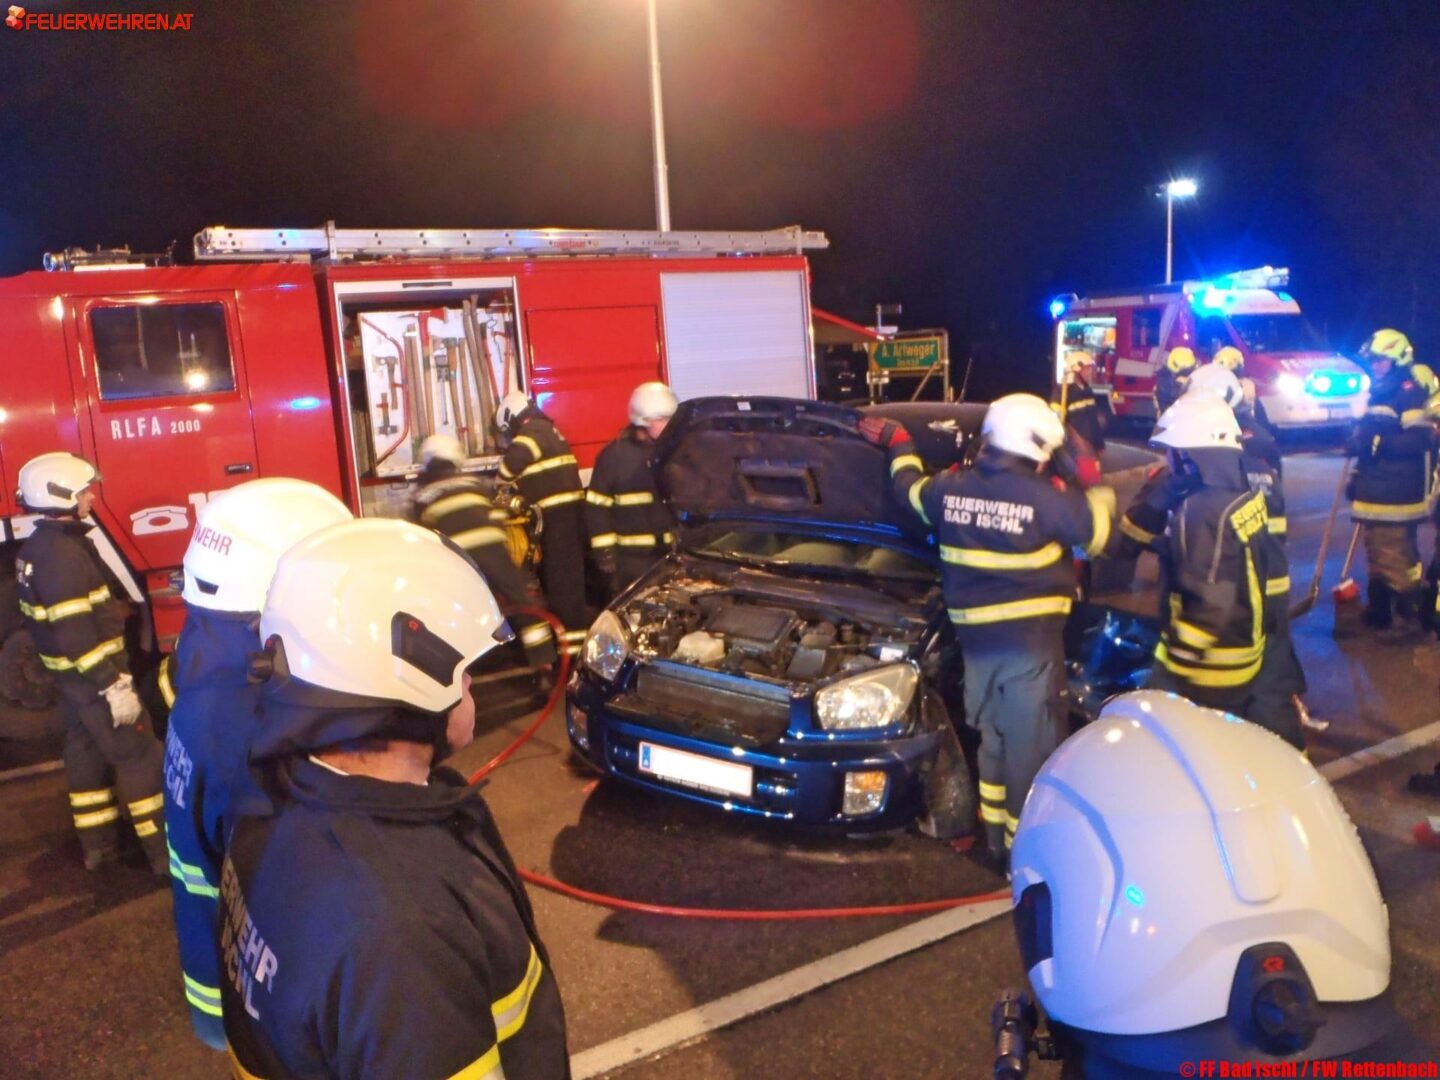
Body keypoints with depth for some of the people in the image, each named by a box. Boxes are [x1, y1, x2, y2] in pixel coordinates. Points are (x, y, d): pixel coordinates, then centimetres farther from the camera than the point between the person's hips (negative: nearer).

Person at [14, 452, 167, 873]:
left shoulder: (37, 547, 8)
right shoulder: (64, 553, -24)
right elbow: (75, 632, -27)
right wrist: (112, 684, -25)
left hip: (70, 673, 10)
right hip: (93, 674, -10)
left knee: (86, 751, 17)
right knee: (138, 755, -2)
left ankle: (98, 842, 29)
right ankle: (165, 848, 4)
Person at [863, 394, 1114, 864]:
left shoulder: (951, 488, 1)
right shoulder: (1046, 498, -14)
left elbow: (909, 488, 21)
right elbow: (1098, 531, 0)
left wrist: (899, 445, 38)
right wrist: (1099, 491, 19)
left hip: (975, 638, 6)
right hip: (1030, 639, -6)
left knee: (992, 739, 20)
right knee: (1031, 747, 4)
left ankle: (997, 837, 30)